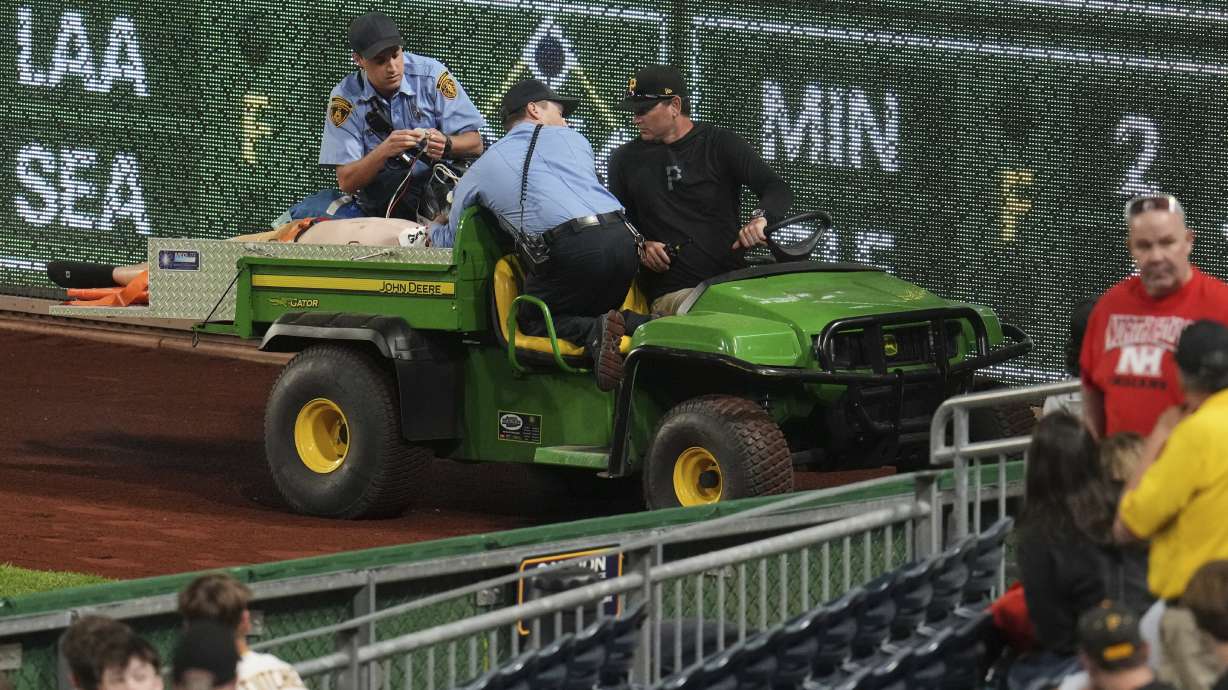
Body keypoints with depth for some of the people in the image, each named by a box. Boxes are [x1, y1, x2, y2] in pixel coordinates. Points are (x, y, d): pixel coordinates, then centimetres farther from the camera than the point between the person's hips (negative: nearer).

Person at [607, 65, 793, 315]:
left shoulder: (720, 143, 9)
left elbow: (778, 191, 1)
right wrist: (640, 247, 0)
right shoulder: (626, 159, 18)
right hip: (671, 291, 0)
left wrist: (760, 219, -22)